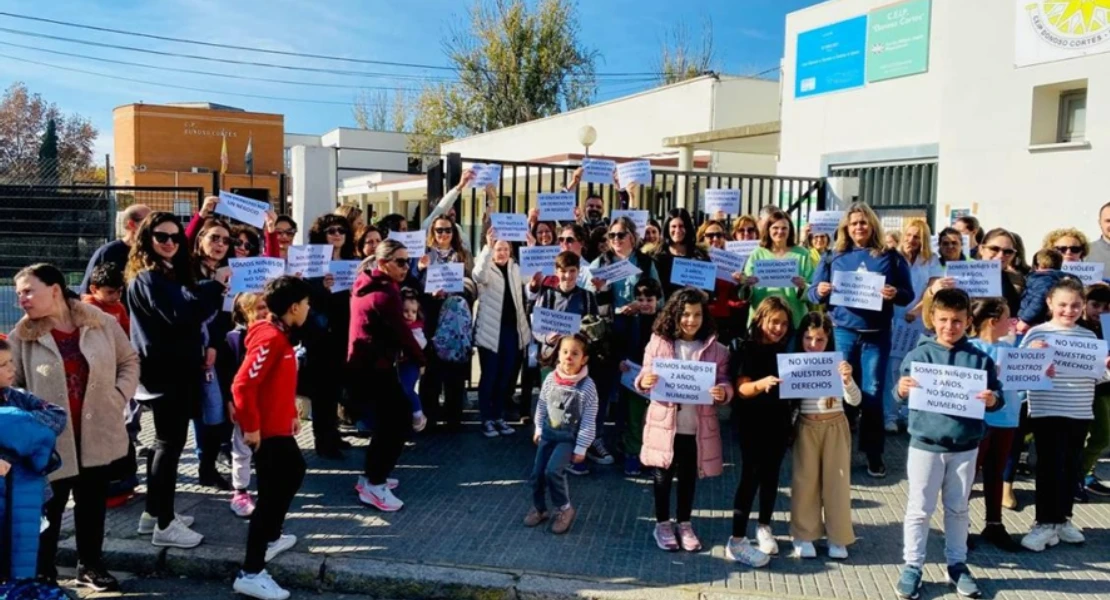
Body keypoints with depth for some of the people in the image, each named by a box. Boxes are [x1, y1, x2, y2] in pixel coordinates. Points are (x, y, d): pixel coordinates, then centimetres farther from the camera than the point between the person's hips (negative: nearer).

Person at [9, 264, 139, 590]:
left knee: (93, 503, 15)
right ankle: (42, 571, 25)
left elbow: (129, 361, 8)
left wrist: (119, 396, -3)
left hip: (96, 434, 2)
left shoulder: (102, 324, -3)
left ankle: (90, 565, 31)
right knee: (48, 507, 8)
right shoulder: (21, 336, -5)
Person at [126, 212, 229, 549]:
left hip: (175, 369, 10)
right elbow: (180, 314, -27)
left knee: (166, 442, 16)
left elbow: (193, 311, 14)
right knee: (170, 443, -6)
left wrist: (215, 291, 0)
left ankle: (154, 513, 26)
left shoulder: (172, 274, 16)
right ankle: (165, 525, 0)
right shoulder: (147, 278, -14)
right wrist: (215, 285, -22)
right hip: (165, 373, -10)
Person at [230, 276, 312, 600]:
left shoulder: (281, 335, 9)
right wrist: (251, 427, -22)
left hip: (279, 427, 11)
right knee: (271, 496, -5)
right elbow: (242, 385, -27)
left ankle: (271, 538, 41)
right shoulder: (270, 338, -22)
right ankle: (251, 574, 2)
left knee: (294, 473, 26)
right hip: (267, 431, -11)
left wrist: (292, 414, 19)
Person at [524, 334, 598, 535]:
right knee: (537, 473, 6)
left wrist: (581, 448, -12)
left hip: (569, 437, -5)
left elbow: (588, 421, -15)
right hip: (548, 433, 5)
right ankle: (539, 508, 29)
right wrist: (538, 429, 14)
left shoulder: (587, 386, -20)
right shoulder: (551, 379, -7)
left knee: (553, 471, -19)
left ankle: (565, 508, 5)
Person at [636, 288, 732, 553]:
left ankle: (685, 524, 33)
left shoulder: (714, 348, -2)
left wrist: (723, 392, -22)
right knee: (663, 475, 11)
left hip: (698, 426, 1)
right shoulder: (659, 343, -3)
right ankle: (662, 524, 28)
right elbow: (644, 379, 0)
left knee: (689, 477, 15)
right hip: (664, 423, -1)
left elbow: (725, 383, 0)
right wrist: (644, 381, -23)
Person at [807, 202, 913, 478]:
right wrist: (819, 292, -18)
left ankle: (874, 453, 14)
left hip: (877, 335, -1)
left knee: (872, 393, 3)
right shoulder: (834, 257, 6)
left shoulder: (890, 258, 4)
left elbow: (908, 295, 3)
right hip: (842, 332, 1)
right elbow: (813, 293, 5)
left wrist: (895, 294, -19)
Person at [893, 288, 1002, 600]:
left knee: (958, 509, 16)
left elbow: (996, 394, 1)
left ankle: (957, 564, 30)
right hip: (925, 444, -2)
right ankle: (912, 566, 17)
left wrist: (993, 400, -22)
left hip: (965, 447, 2)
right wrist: (902, 390, -32)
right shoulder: (919, 354, -6)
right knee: (919, 509, 6)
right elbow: (903, 393, -9)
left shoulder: (980, 358, -1)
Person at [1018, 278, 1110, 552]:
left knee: (1071, 466, 13)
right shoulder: (1037, 333, -6)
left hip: (1080, 413, 5)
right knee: (1050, 466, -3)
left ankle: (1063, 518, 26)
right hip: (1047, 411, -4)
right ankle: (1046, 523, 5)